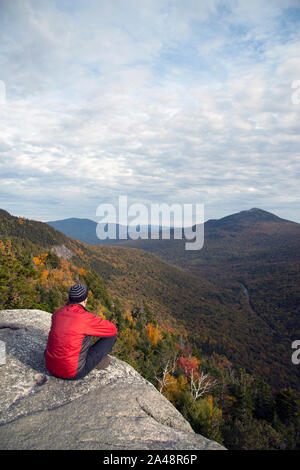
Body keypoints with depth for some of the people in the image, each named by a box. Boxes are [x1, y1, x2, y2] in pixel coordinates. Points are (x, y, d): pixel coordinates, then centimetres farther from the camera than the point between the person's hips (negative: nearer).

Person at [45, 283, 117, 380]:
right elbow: (113, 329, -4)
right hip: (73, 372, -6)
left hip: (51, 368, 6)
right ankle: (97, 359, 25)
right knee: (112, 335, 2)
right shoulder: (87, 318, -17)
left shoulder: (56, 313, 2)